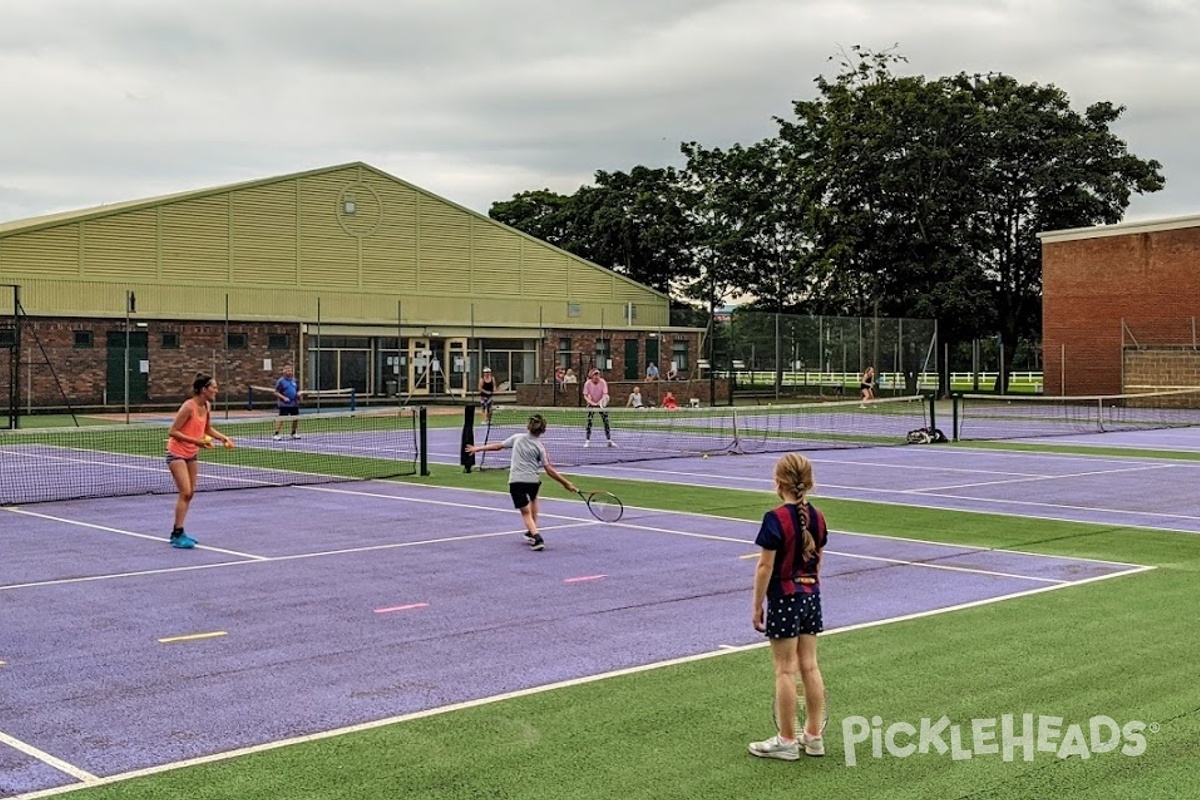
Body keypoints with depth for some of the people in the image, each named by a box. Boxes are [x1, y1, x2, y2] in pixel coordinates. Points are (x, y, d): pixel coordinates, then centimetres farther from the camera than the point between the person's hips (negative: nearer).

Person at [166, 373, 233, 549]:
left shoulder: (207, 406, -1)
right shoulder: (189, 407, -24)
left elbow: (208, 429, 14)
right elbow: (173, 432, -24)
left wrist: (224, 438, -2)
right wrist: (196, 441, -31)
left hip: (191, 454, 8)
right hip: (177, 453, -8)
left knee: (190, 493, 8)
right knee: (185, 492, -14)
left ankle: (177, 532, 18)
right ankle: (177, 536, -10)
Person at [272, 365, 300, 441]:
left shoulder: (294, 380, 14)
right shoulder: (280, 381, -5)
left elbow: (298, 390, 22)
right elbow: (276, 393, -8)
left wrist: (298, 393, -1)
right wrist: (284, 398, -20)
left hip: (294, 404, 6)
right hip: (284, 404, -6)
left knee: (296, 418, 8)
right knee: (281, 419, -10)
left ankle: (294, 433, 23)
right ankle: (276, 434, -9)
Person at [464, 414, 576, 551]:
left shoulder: (517, 438, 2)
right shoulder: (540, 447, -1)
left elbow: (498, 446, 12)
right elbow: (549, 470, -3)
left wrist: (478, 448, 26)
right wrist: (565, 483, 5)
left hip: (516, 481, -1)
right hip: (533, 480, 1)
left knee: (526, 512, 1)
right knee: (533, 499, 34)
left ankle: (537, 538, -20)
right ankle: (532, 532, 37)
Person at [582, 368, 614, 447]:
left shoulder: (603, 382, -19)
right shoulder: (587, 384, -18)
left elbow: (605, 394, -21)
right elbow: (585, 396, -13)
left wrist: (602, 400, -42)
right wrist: (592, 402, -29)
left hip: (602, 404, 0)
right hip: (591, 404, 0)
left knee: (606, 421, -3)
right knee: (589, 421, -10)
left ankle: (609, 441, 4)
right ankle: (587, 441, -4)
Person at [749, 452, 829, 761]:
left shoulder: (775, 519, -17)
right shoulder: (817, 518, 3)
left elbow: (765, 568, -16)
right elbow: (817, 561, 12)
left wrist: (757, 607, -8)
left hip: (784, 599, -6)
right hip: (811, 596, 6)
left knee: (785, 671, 2)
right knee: (809, 666, 12)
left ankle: (787, 741, 10)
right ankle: (813, 736, 19)